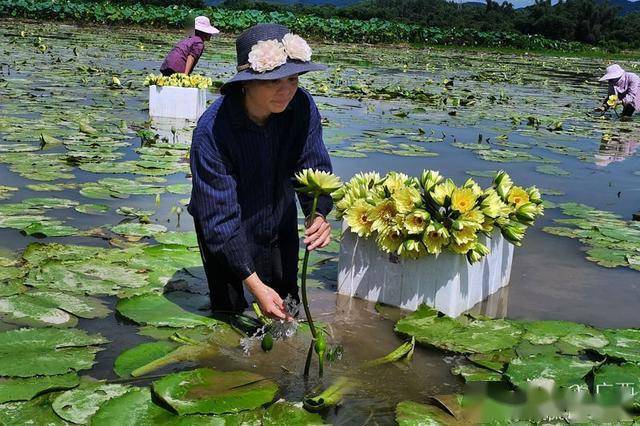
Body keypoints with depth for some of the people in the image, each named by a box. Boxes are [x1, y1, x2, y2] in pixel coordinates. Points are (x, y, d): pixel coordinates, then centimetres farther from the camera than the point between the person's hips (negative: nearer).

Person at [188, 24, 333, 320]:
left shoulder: (302, 105, -22)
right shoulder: (212, 131, -34)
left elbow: (313, 167, -16)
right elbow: (220, 216, -32)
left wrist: (318, 215, -39)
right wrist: (255, 285, -36)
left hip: (280, 224, 4)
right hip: (225, 236, -4)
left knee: (287, 315, 16)